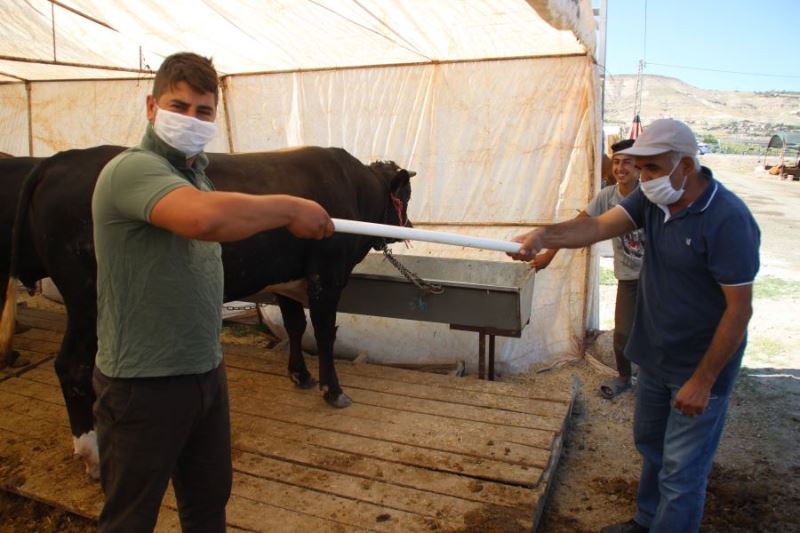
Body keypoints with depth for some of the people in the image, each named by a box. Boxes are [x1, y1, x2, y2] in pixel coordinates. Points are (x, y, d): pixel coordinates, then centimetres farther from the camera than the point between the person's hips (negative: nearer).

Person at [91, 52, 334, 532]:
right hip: (143, 381, -8)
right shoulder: (132, 169, -20)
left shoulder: (194, 171, 10)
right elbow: (205, 217, -40)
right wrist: (290, 209, -29)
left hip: (205, 370, 8)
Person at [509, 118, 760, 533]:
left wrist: (703, 381, -21)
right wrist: (544, 237, -34)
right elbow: (599, 225, -16)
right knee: (650, 444, 25)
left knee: (681, 472, 4)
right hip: (655, 357, 8)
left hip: (699, 366, -8)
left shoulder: (727, 221, -24)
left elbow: (739, 308, -23)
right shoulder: (653, 198, -4)